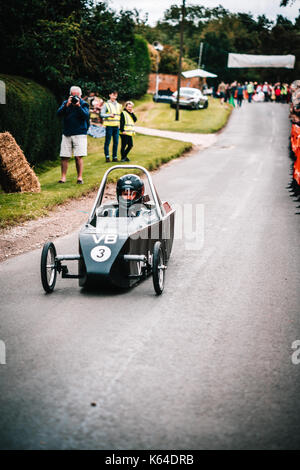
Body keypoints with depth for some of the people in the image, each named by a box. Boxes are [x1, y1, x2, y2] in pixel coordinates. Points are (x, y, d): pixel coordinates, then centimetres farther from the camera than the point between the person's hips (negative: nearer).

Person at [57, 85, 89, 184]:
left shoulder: (83, 104, 3)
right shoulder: (65, 103, 9)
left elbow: (86, 115, -12)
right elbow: (59, 113, -4)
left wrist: (78, 106, -21)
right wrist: (67, 105, -17)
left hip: (79, 134, -2)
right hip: (66, 134, 2)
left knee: (78, 157, -7)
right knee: (64, 157, 0)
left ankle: (79, 177, 1)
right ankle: (63, 177, 7)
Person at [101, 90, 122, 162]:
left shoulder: (119, 105, 17)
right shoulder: (106, 104, 1)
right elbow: (102, 114, -7)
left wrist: (120, 125, 13)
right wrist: (109, 115, -23)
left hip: (116, 126, 5)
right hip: (109, 126, -5)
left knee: (116, 142, 3)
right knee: (107, 141, -3)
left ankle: (115, 157, 9)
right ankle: (107, 156, 1)